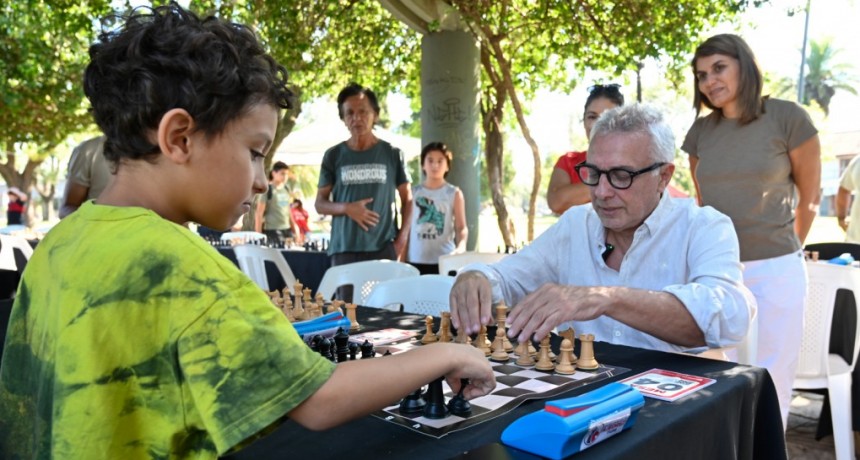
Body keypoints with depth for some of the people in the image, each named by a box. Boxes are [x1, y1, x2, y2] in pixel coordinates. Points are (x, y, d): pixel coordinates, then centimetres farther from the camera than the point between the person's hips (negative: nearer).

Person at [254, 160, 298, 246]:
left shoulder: (287, 190, 12)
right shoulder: (267, 190, -6)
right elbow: (259, 214, -7)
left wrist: (295, 232, 16)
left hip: (287, 230, 6)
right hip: (272, 231, -6)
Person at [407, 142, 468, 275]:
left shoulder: (454, 193, 4)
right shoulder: (413, 192, 8)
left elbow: (461, 227, -1)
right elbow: (406, 226, 10)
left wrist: (461, 246, -22)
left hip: (445, 261, -1)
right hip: (415, 261, 2)